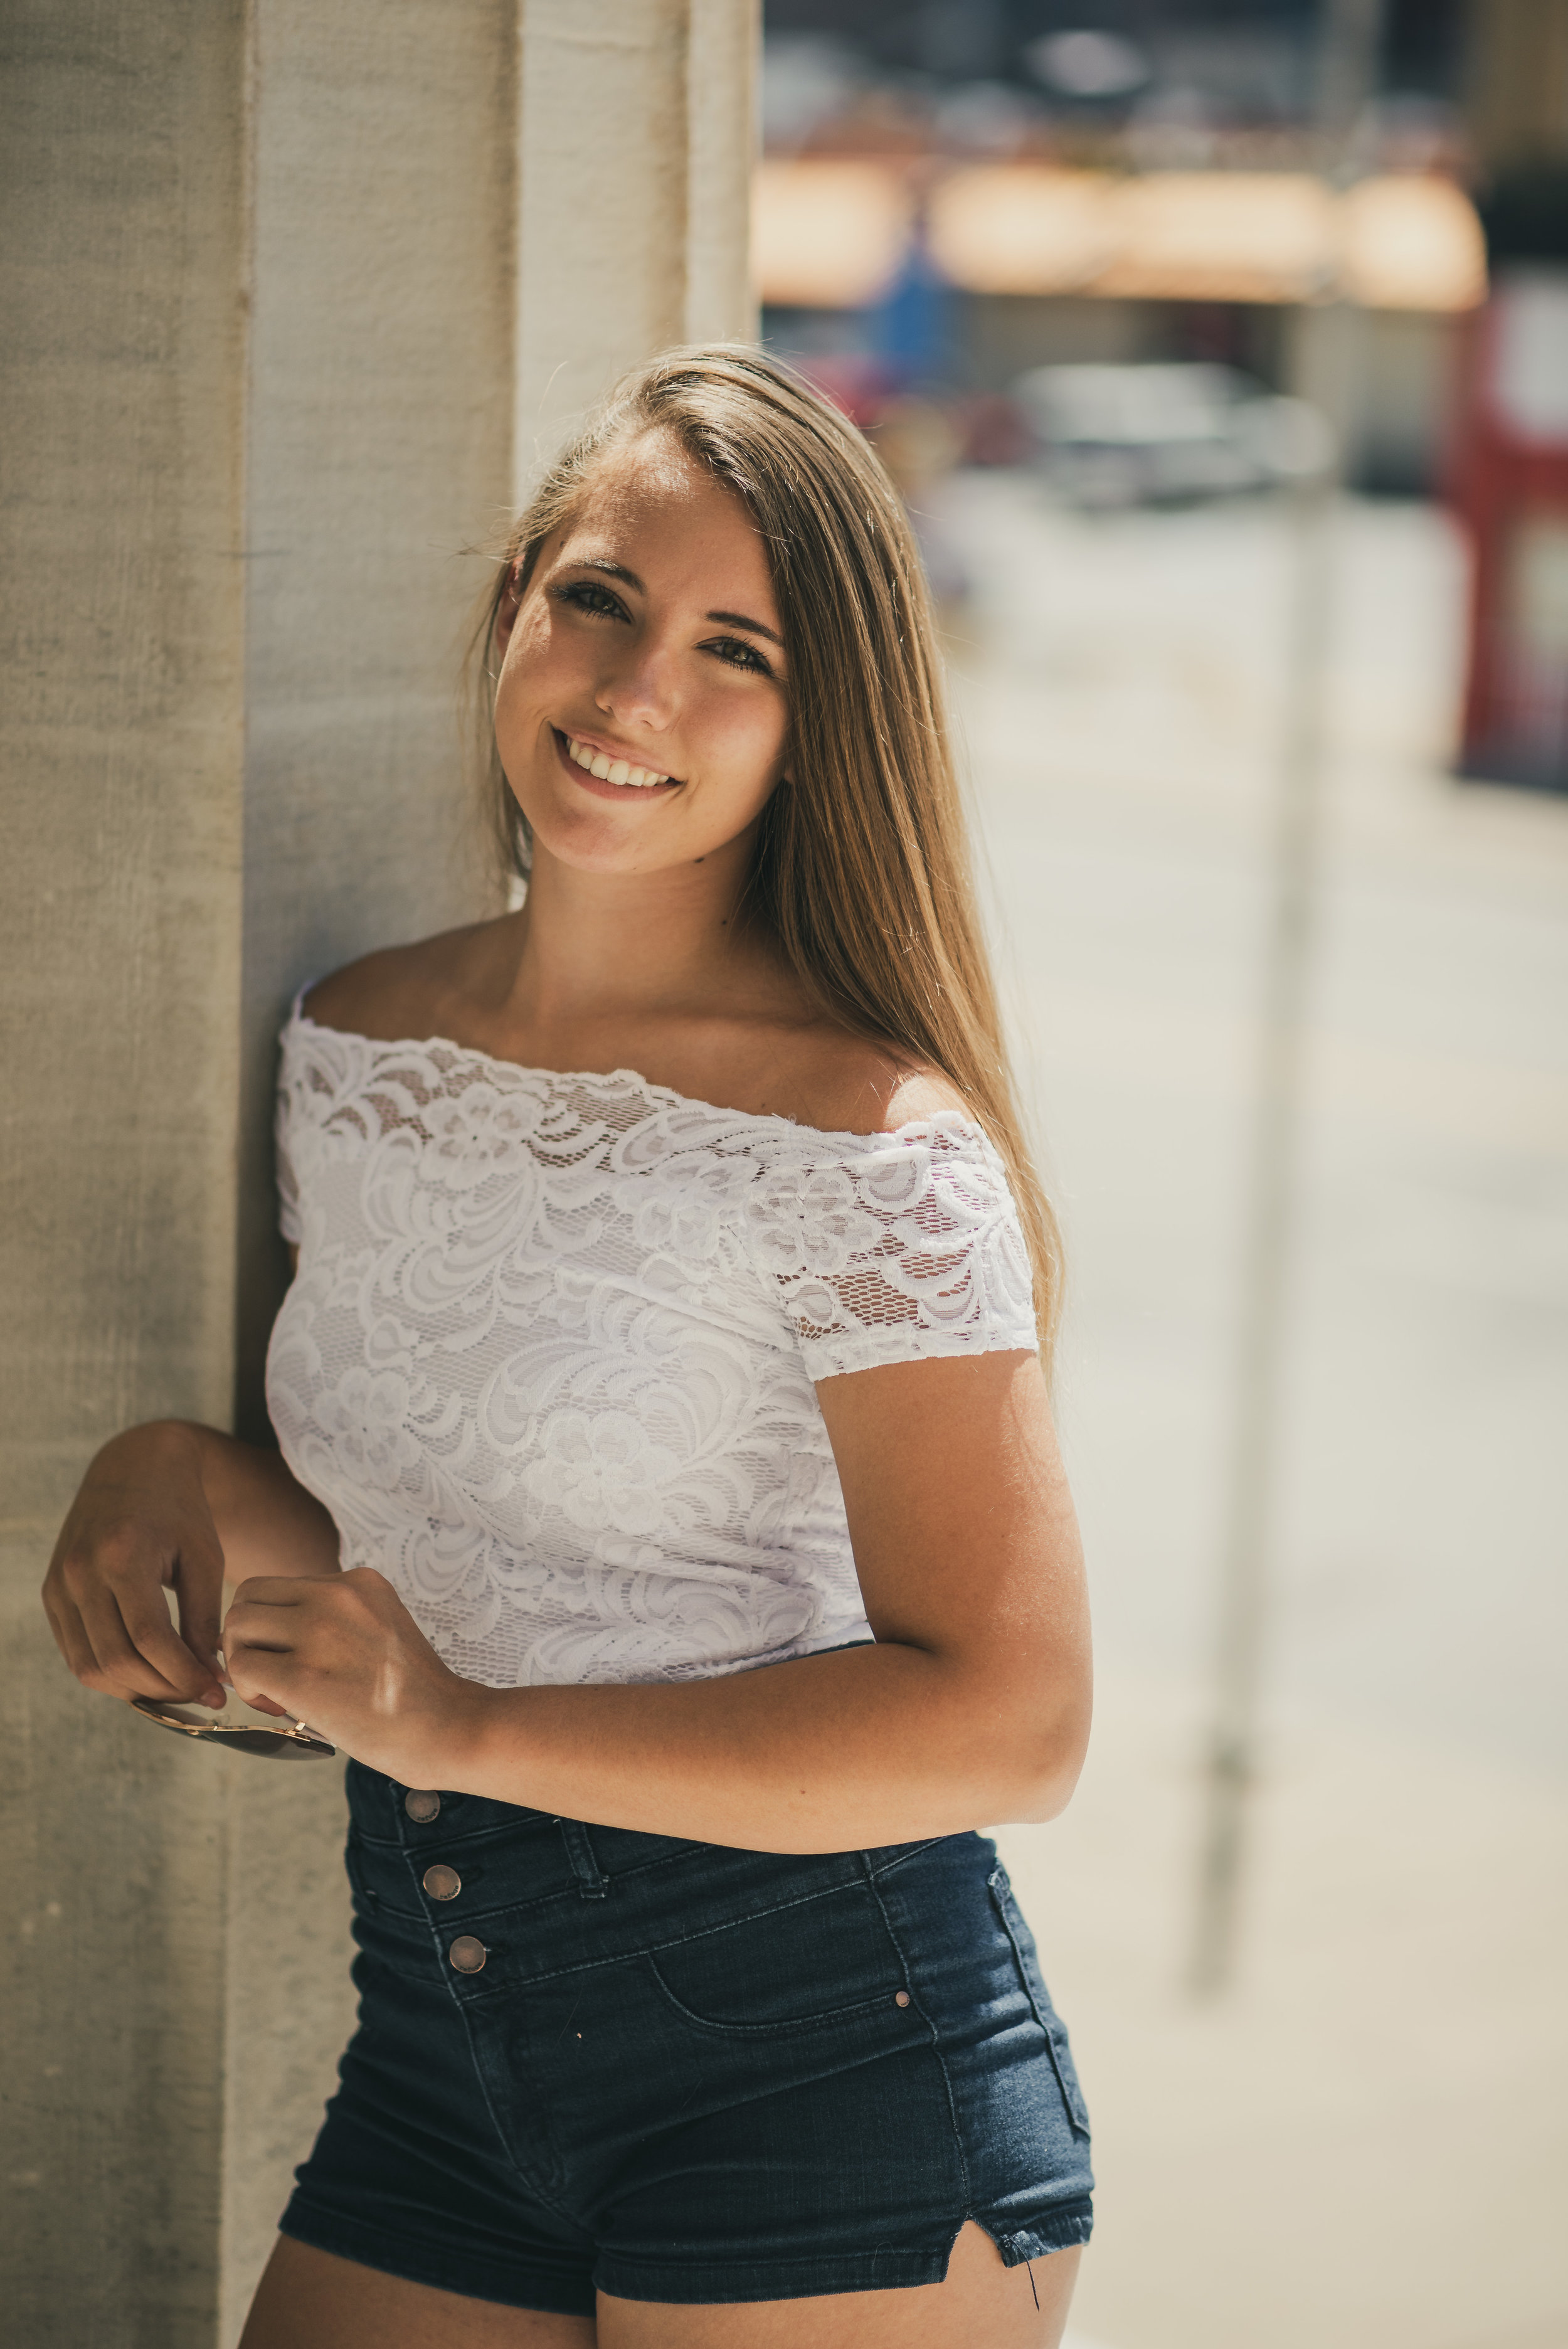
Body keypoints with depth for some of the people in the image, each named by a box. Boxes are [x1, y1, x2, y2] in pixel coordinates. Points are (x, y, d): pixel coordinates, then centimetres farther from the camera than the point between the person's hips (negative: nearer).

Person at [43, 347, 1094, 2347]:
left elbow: (1009, 1720, -19)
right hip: (435, 2057, 6)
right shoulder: (352, 1054, 5)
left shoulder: (868, 1149, -16)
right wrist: (188, 1479, -5)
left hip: (825, 2094, -6)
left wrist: (467, 1728, -21)